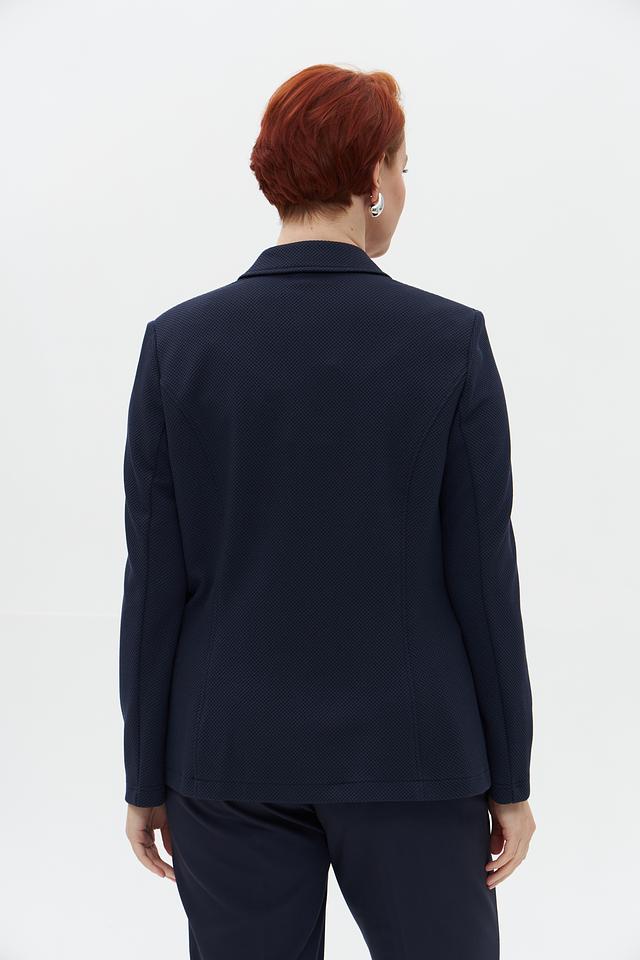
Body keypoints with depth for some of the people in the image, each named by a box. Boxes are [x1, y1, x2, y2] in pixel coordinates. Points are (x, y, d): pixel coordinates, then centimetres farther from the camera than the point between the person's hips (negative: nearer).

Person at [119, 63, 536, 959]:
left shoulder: (178, 341, -6)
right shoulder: (451, 341, -10)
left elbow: (156, 582, -5)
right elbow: (481, 575, -9)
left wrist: (148, 776, 5)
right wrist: (509, 777, 2)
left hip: (233, 756, 2)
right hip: (405, 754, -1)